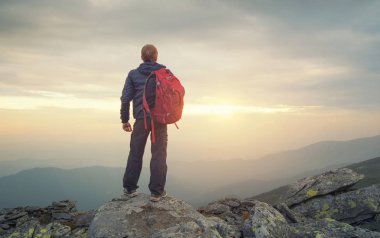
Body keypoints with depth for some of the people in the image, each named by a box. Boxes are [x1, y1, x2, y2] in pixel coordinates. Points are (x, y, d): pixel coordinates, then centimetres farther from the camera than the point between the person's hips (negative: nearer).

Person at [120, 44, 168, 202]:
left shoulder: (133, 74, 5)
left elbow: (125, 98, 0)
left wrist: (124, 119, 6)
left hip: (141, 118, 1)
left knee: (135, 153, 12)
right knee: (159, 155, 4)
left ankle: (129, 188, 19)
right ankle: (157, 191, 5)